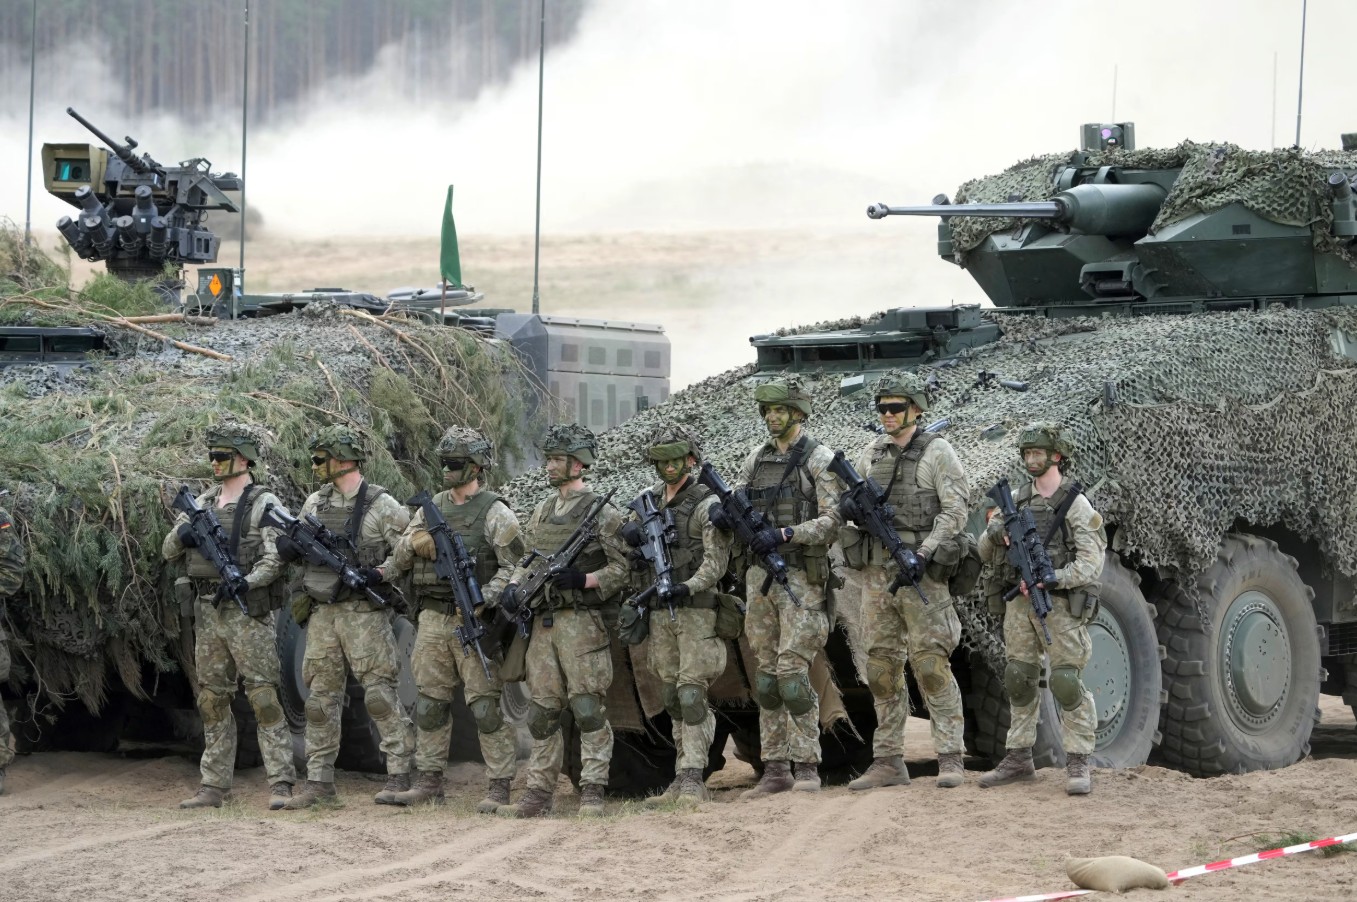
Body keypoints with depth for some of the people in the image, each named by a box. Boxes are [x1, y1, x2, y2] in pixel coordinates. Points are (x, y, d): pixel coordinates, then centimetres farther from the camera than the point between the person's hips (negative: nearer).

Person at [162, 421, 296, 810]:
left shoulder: (264, 504, -4)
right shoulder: (203, 503, 16)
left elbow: (275, 558, -12)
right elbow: (168, 550, 16)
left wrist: (246, 582, -28)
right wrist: (183, 534, -6)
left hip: (248, 612, -7)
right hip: (206, 613, 7)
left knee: (264, 697, -10)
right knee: (212, 700, 9)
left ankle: (281, 785, -11)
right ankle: (214, 786, 14)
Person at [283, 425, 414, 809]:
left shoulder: (382, 506, -6)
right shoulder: (315, 502, 12)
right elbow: (293, 549, 20)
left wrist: (380, 573, -20)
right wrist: (292, 545, -3)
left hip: (364, 614, -6)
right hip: (322, 613, 6)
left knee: (379, 694, -7)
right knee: (321, 697, 7)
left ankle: (400, 776, -3)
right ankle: (319, 780, 12)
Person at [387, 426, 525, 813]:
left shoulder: (495, 513, -5)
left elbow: (514, 567, -10)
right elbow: (398, 561, 15)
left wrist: (483, 600, -21)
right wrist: (414, 543, -7)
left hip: (474, 621, -6)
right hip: (433, 618, 6)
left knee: (486, 705, -7)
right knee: (430, 703, 9)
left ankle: (500, 787, -4)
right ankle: (429, 781, 17)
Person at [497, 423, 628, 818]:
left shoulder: (602, 513, -4)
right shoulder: (541, 511, 17)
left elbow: (621, 566, -8)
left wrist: (582, 580, -21)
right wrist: (514, 585, 3)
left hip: (582, 622, -7)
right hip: (543, 621, 7)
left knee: (588, 708, -8)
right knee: (542, 712, 7)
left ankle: (593, 793, -6)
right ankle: (539, 794, 10)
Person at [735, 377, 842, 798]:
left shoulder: (819, 459, -4)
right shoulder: (756, 458, 14)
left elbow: (833, 519, -11)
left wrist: (784, 534, -21)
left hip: (801, 576, -6)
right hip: (759, 573, 6)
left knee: (792, 672, -12)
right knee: (767, 673, 6)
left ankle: (807, 766, -5)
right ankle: (775, 768, 10)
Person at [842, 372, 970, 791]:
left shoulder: (936, 452, -3)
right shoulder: (871, 453, 14)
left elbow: (956, 510, -9)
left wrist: (925, 552, -18)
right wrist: (851, 509, -4)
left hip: (921, 572, -6)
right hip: (876, 571, 6)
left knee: (931, 663, -10)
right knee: (882, 667, 6)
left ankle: (950, 758, -8)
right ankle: (888, 760, 11)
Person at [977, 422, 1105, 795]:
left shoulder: (1076, 505, -5)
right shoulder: (1015, 501, 11)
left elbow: (1091, 564, -11)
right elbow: (985, 553, 15)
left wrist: (1050, 579, -23)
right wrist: (994, 534, -8)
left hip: (1060, 605, -6)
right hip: (1019, 604, 6)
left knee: (1067, 682, -8)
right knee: (1018, 680, 9)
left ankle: (1078, 764, -5)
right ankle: (1019, 758, 17)